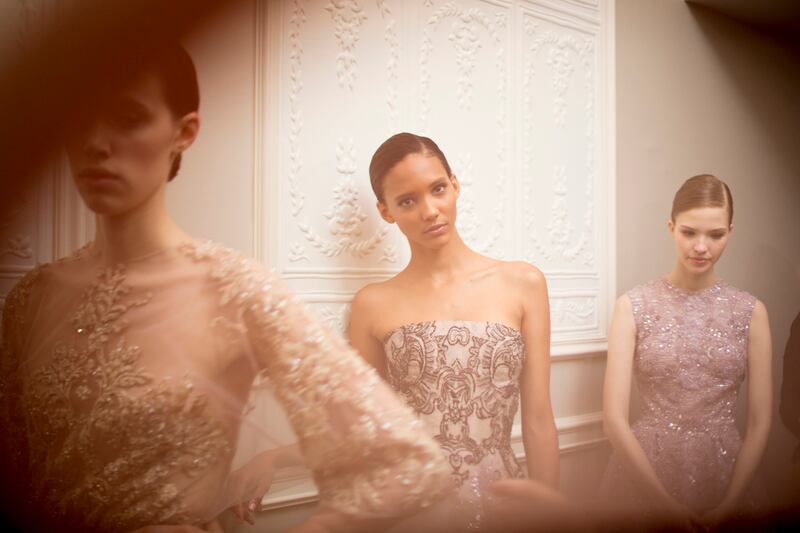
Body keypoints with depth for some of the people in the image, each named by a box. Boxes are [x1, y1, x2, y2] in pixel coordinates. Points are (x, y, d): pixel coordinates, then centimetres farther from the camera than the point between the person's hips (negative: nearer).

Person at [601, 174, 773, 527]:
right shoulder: (633, 306, -8)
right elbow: (614, 417, -11)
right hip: (644, 471, -1)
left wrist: (728, 506, -8)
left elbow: (759, 422, 0)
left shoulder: (751, 312, -1)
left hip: (723, 474, 2)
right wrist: (665, 504, -13)